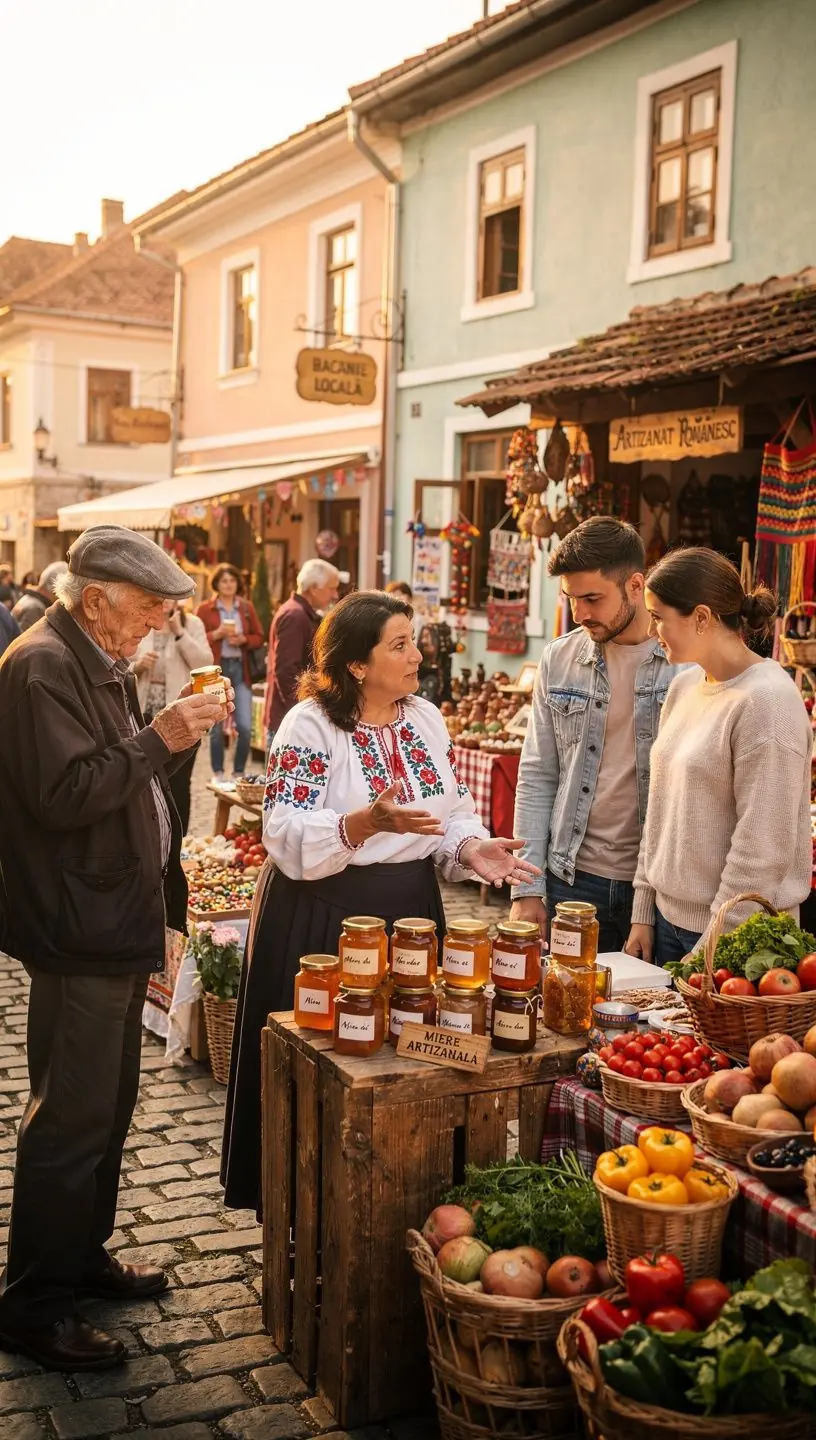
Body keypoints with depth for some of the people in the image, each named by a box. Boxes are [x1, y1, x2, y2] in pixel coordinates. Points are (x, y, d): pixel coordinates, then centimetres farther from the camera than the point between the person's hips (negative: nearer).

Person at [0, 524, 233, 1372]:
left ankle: (81, 1257, 34)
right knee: (71, 1118, -2)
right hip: (78, 932, -10)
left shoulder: (100, 664, 15)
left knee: (107, 1106, 19)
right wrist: (157, 738, -22)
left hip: (117, 923, 10)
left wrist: (178, 736, 5)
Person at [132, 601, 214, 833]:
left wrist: (179, 632, -15)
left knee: (178, 783, 5)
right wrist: (138, 666, -13)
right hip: (146, 716, 2)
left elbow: (205, 664, -12)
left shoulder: (192, 624, 0)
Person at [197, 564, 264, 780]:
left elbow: (259, 638, 9)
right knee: (217, 726, 3)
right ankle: (218, 773, 14)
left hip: (240, 669, 2)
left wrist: (243, 639, -9)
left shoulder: (247, 607, 10)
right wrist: (217, 634, -16)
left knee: (245, 726, -3)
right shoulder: (205, 609, 1)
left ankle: (239, 773, 11)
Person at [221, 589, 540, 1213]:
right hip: (322, 919, -5)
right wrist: (366, 824, -33)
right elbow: (286, 832, -19)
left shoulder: (427, 718, 8)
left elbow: (454, 811, 13)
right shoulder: (310, 724, -11)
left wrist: (472, 848, -8)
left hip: (412, 911, 6)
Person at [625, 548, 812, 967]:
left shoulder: (767, 701, -17)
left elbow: (762, 850, -19)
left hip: (734, 935, -7)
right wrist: (643, 913, 10)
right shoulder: (684, 686, 6)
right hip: (668, 916, 7)